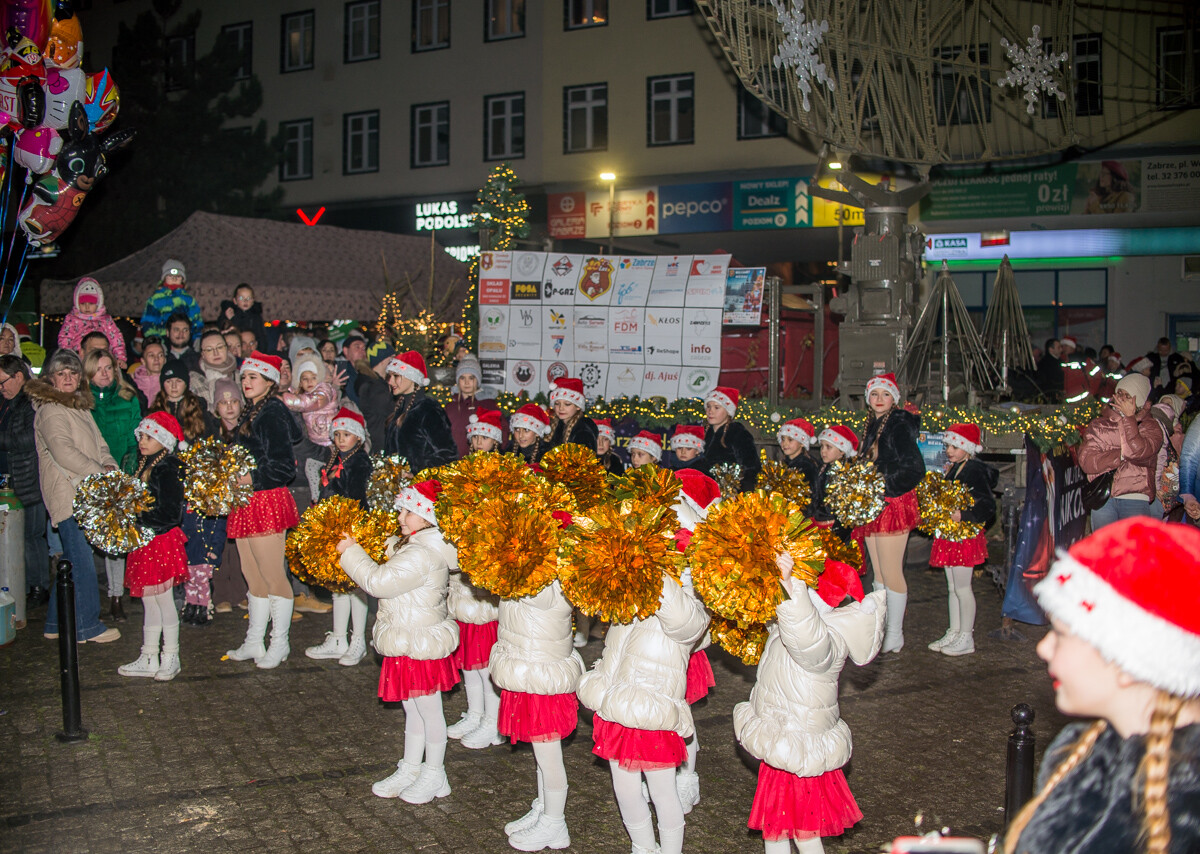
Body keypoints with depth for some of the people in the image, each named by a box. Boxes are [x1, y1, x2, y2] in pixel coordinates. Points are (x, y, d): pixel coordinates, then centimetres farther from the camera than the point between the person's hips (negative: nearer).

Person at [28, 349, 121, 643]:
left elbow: (98, 443, 19)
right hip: (68, 495, -9)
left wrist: (109, 464, -1)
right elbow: (63, 451, -20)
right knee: (82, 562, -6)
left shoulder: (80, 406, 18)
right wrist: (101, 473, -18)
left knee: (73, 561, 13)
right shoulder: (50, 410, -10)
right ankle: (87, 627, 0)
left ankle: (56, 624, 22)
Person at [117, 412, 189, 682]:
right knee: (148, 601, 14)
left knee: (163, 600, 2)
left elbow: (170, 514, -22)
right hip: (144, 542, 8)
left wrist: (136, 518, -21)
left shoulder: (169, 469, -16)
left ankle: (171, 657, 14)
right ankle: (149, 658, 22)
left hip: (162, 541, -8)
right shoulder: (144, 464, 10)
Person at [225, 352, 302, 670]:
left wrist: (250, 479, -20)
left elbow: (284, 467, -17)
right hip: (246, 503, 9)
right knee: (253, 575, 13)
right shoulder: (250, 413, 15)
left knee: (272, 574, -1)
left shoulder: (272, 414, -12)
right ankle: (254, 642, 21)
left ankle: (279, 643, 10)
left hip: (267, 500, -9)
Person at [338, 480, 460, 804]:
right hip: (408, 642, 10)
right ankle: (410, 769, 32)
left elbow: (378, 580, -25)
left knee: (428, 710, 5)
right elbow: (388, 573, 22)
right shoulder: (415, 547, 8)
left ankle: (434, 775, 19)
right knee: (413, 709, 20)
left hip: (422, 644, -10)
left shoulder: (422, 555, -25)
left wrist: (351, 552, -13)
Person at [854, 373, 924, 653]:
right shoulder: (870, 426, 15)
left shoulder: (900, 425, -10)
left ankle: (895, 634, 5)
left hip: (893, 504, -8)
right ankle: (880, 628, 19)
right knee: (878, 572, 11)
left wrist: (883, 482, -20)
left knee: (891, 572, -4)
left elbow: (914, 468, -17)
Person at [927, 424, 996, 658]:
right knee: (952, 587, 14)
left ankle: (966, 638, 5)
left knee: (962, 587, -3)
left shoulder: (975, 471, -15)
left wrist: (962, 515, -32)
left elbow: (988, 506, -22)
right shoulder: (952, 469, 12)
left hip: (965, 536, -9)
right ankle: (954, 632, 23)